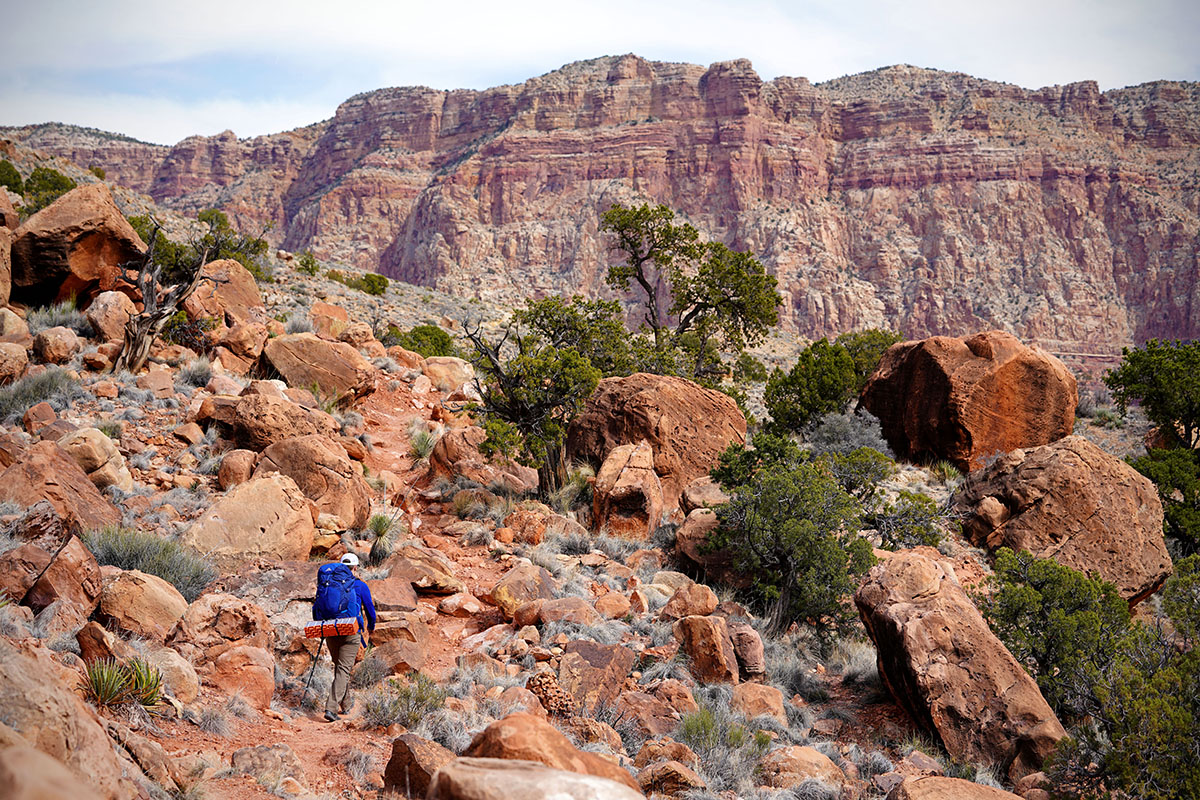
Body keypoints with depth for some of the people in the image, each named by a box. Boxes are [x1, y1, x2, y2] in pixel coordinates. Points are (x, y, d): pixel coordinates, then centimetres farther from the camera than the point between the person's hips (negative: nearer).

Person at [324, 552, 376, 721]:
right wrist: (371, 627, 25)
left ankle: (346, 703, 33)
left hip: (331, 631, 4)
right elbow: (370, 610, 5)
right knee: (344, 669, -6)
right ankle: (331, 708, -18)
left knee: (340, 667, 21)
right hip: (351, 632, -4)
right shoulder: (361, 586, -2)